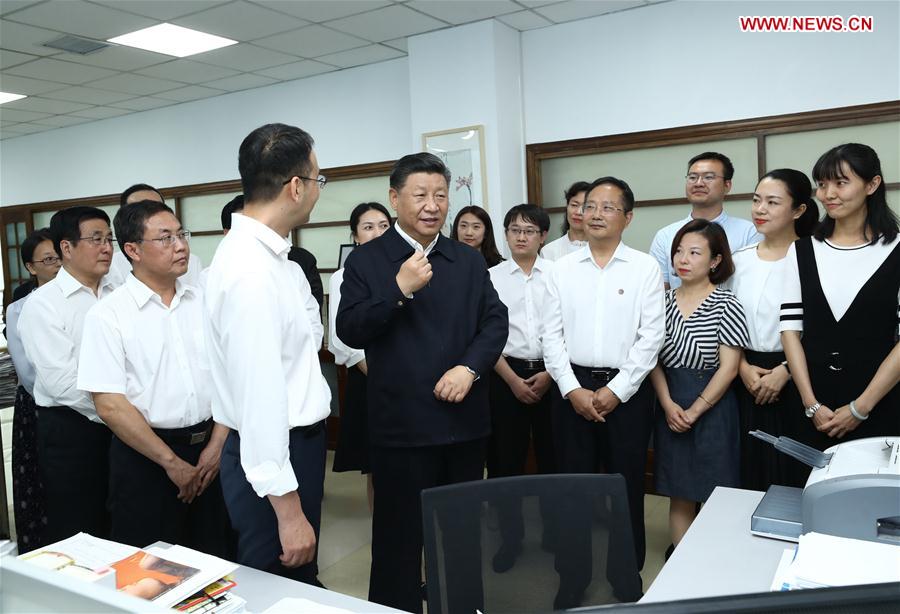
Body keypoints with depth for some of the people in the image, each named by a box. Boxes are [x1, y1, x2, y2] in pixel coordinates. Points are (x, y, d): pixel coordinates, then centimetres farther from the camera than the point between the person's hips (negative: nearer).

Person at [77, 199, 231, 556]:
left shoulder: (203, 302, 3)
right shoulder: (107, 315, -8)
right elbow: (110, 406, -11)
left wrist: (216, 445, -6)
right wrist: (172, 462, -10)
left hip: (210, 449, 4)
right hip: (145, 456, -3)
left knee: (213, 561, 14)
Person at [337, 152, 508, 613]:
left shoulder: (469, 261, 9)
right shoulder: (366, 260, -3)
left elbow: (495, 322, 5)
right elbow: (349, 331, -10)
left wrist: (469, 368, -12)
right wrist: (399, 289, -22)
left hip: (465, 421, 4)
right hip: (401, 424, -4)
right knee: (399, 535, 9)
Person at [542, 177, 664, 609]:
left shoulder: (645, 268, -1)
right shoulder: (562, 269, 4)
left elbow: (650, 336, -5)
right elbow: (552, 335, 2)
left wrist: (616, 390, -10)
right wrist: (573, 390, -6)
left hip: (626, 389, -1)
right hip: (572, 388, 2)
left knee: (626, 486, 9)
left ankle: (627, 574, 29)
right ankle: (572, 578, 23)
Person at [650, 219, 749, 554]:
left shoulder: (726, 304, -6)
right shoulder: (664, 300, 5)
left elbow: (729, 367, -10)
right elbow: (654, 358, 3)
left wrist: (694, 411, -11)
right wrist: (668, 405, -9)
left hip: (712, 405, -3)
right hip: (671, 407, 4)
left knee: (715, 495, 5)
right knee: (679, 495, 11)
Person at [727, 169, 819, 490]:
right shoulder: (739, 259, 8)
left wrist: (784, 371, -15)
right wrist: (743, 367, -1)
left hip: (793, 377, -4)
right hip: (747, 377, 4)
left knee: (791, 470, 3)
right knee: (751, 467, 11)